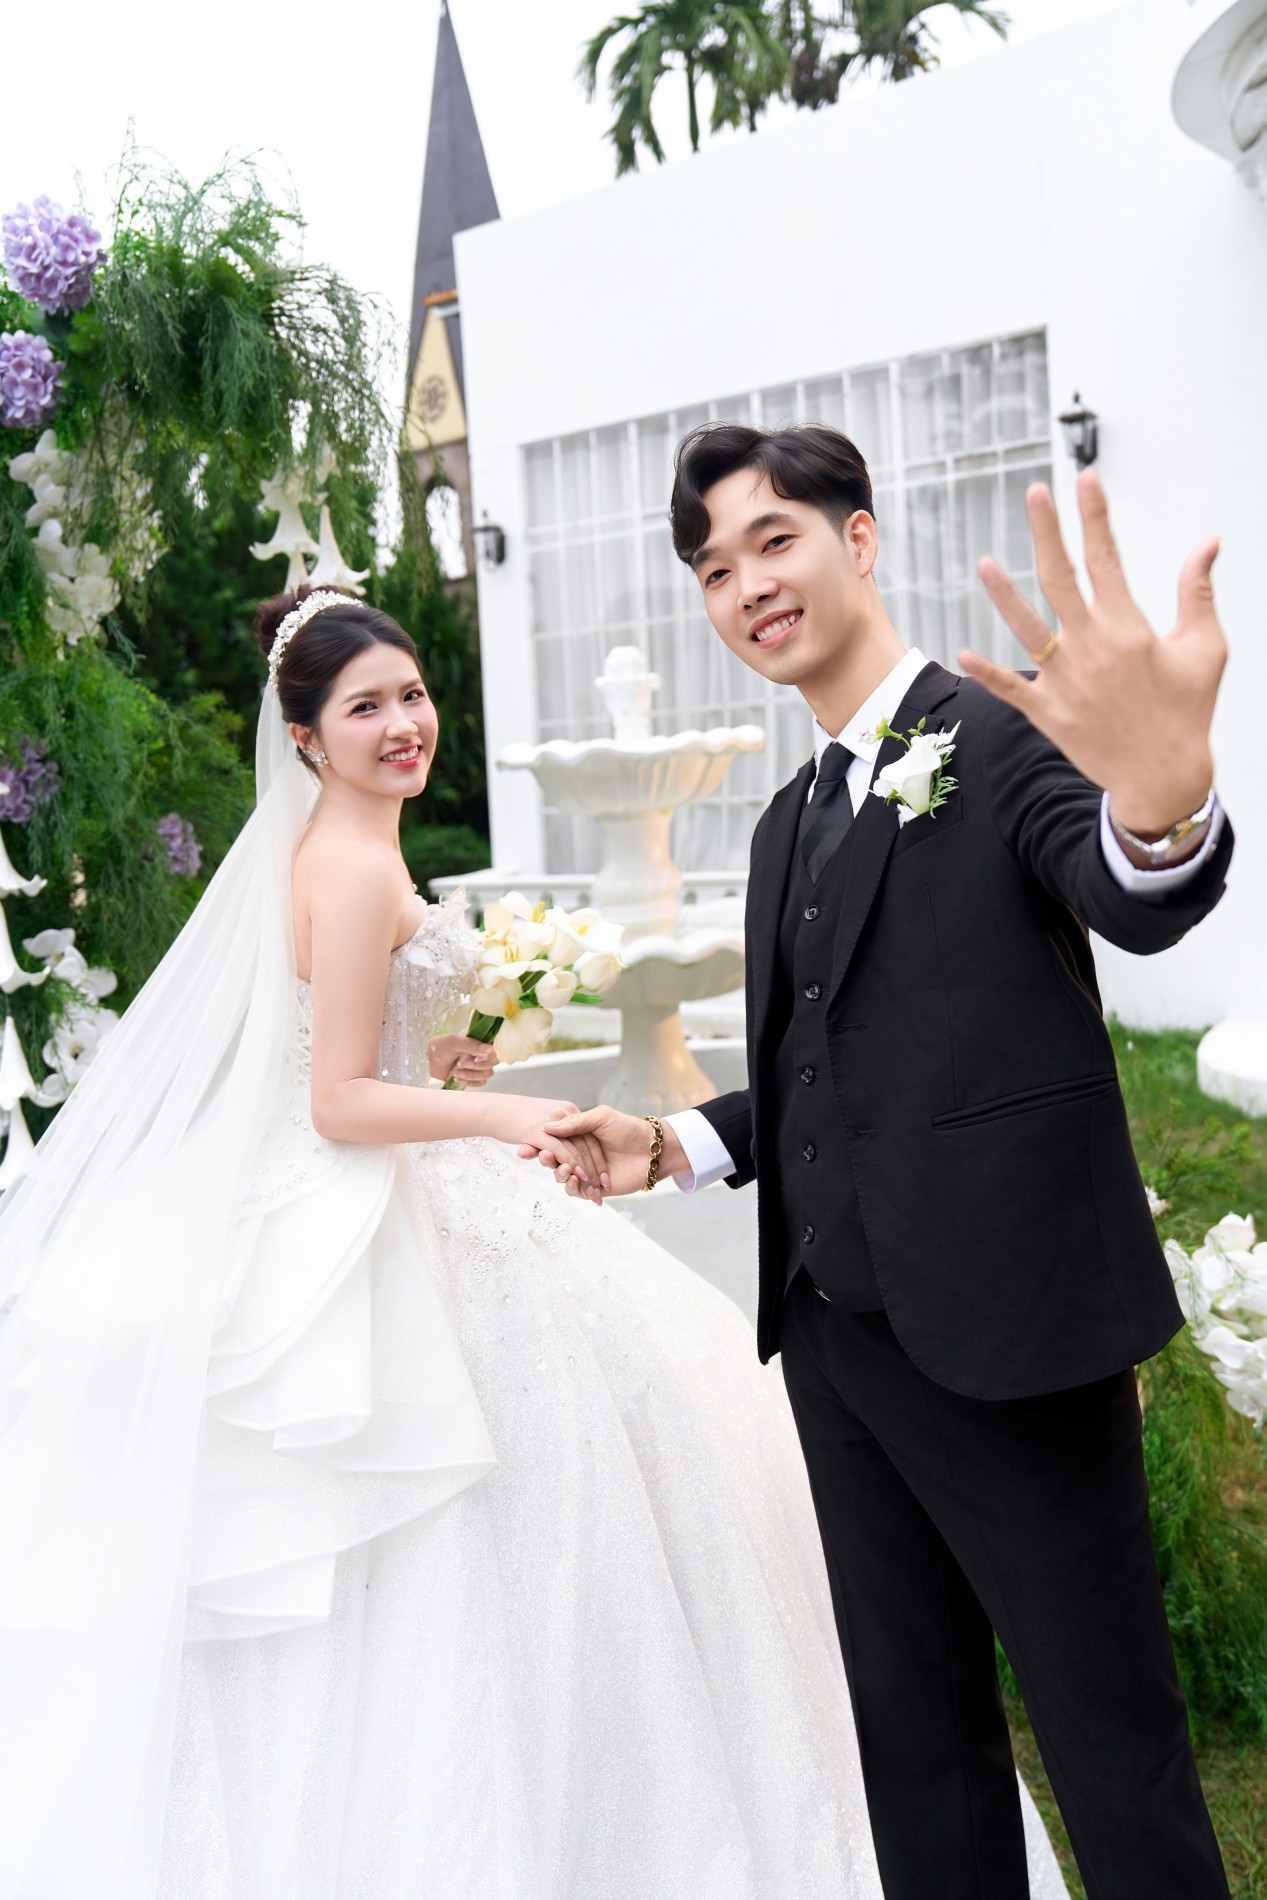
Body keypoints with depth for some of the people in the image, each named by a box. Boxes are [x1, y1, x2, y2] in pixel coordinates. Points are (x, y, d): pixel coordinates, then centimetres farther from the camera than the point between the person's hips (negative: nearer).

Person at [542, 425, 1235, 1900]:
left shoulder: (1008, 731, -9)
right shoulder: (789, 824, 14)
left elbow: (1142, 909, -29)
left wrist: (1161, 804, -52)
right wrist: (672, 1147, 4)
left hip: (1003, 1331, -7)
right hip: (838, 1335, 8)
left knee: (1111, 1735, 6)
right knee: (912, 1731, 20)